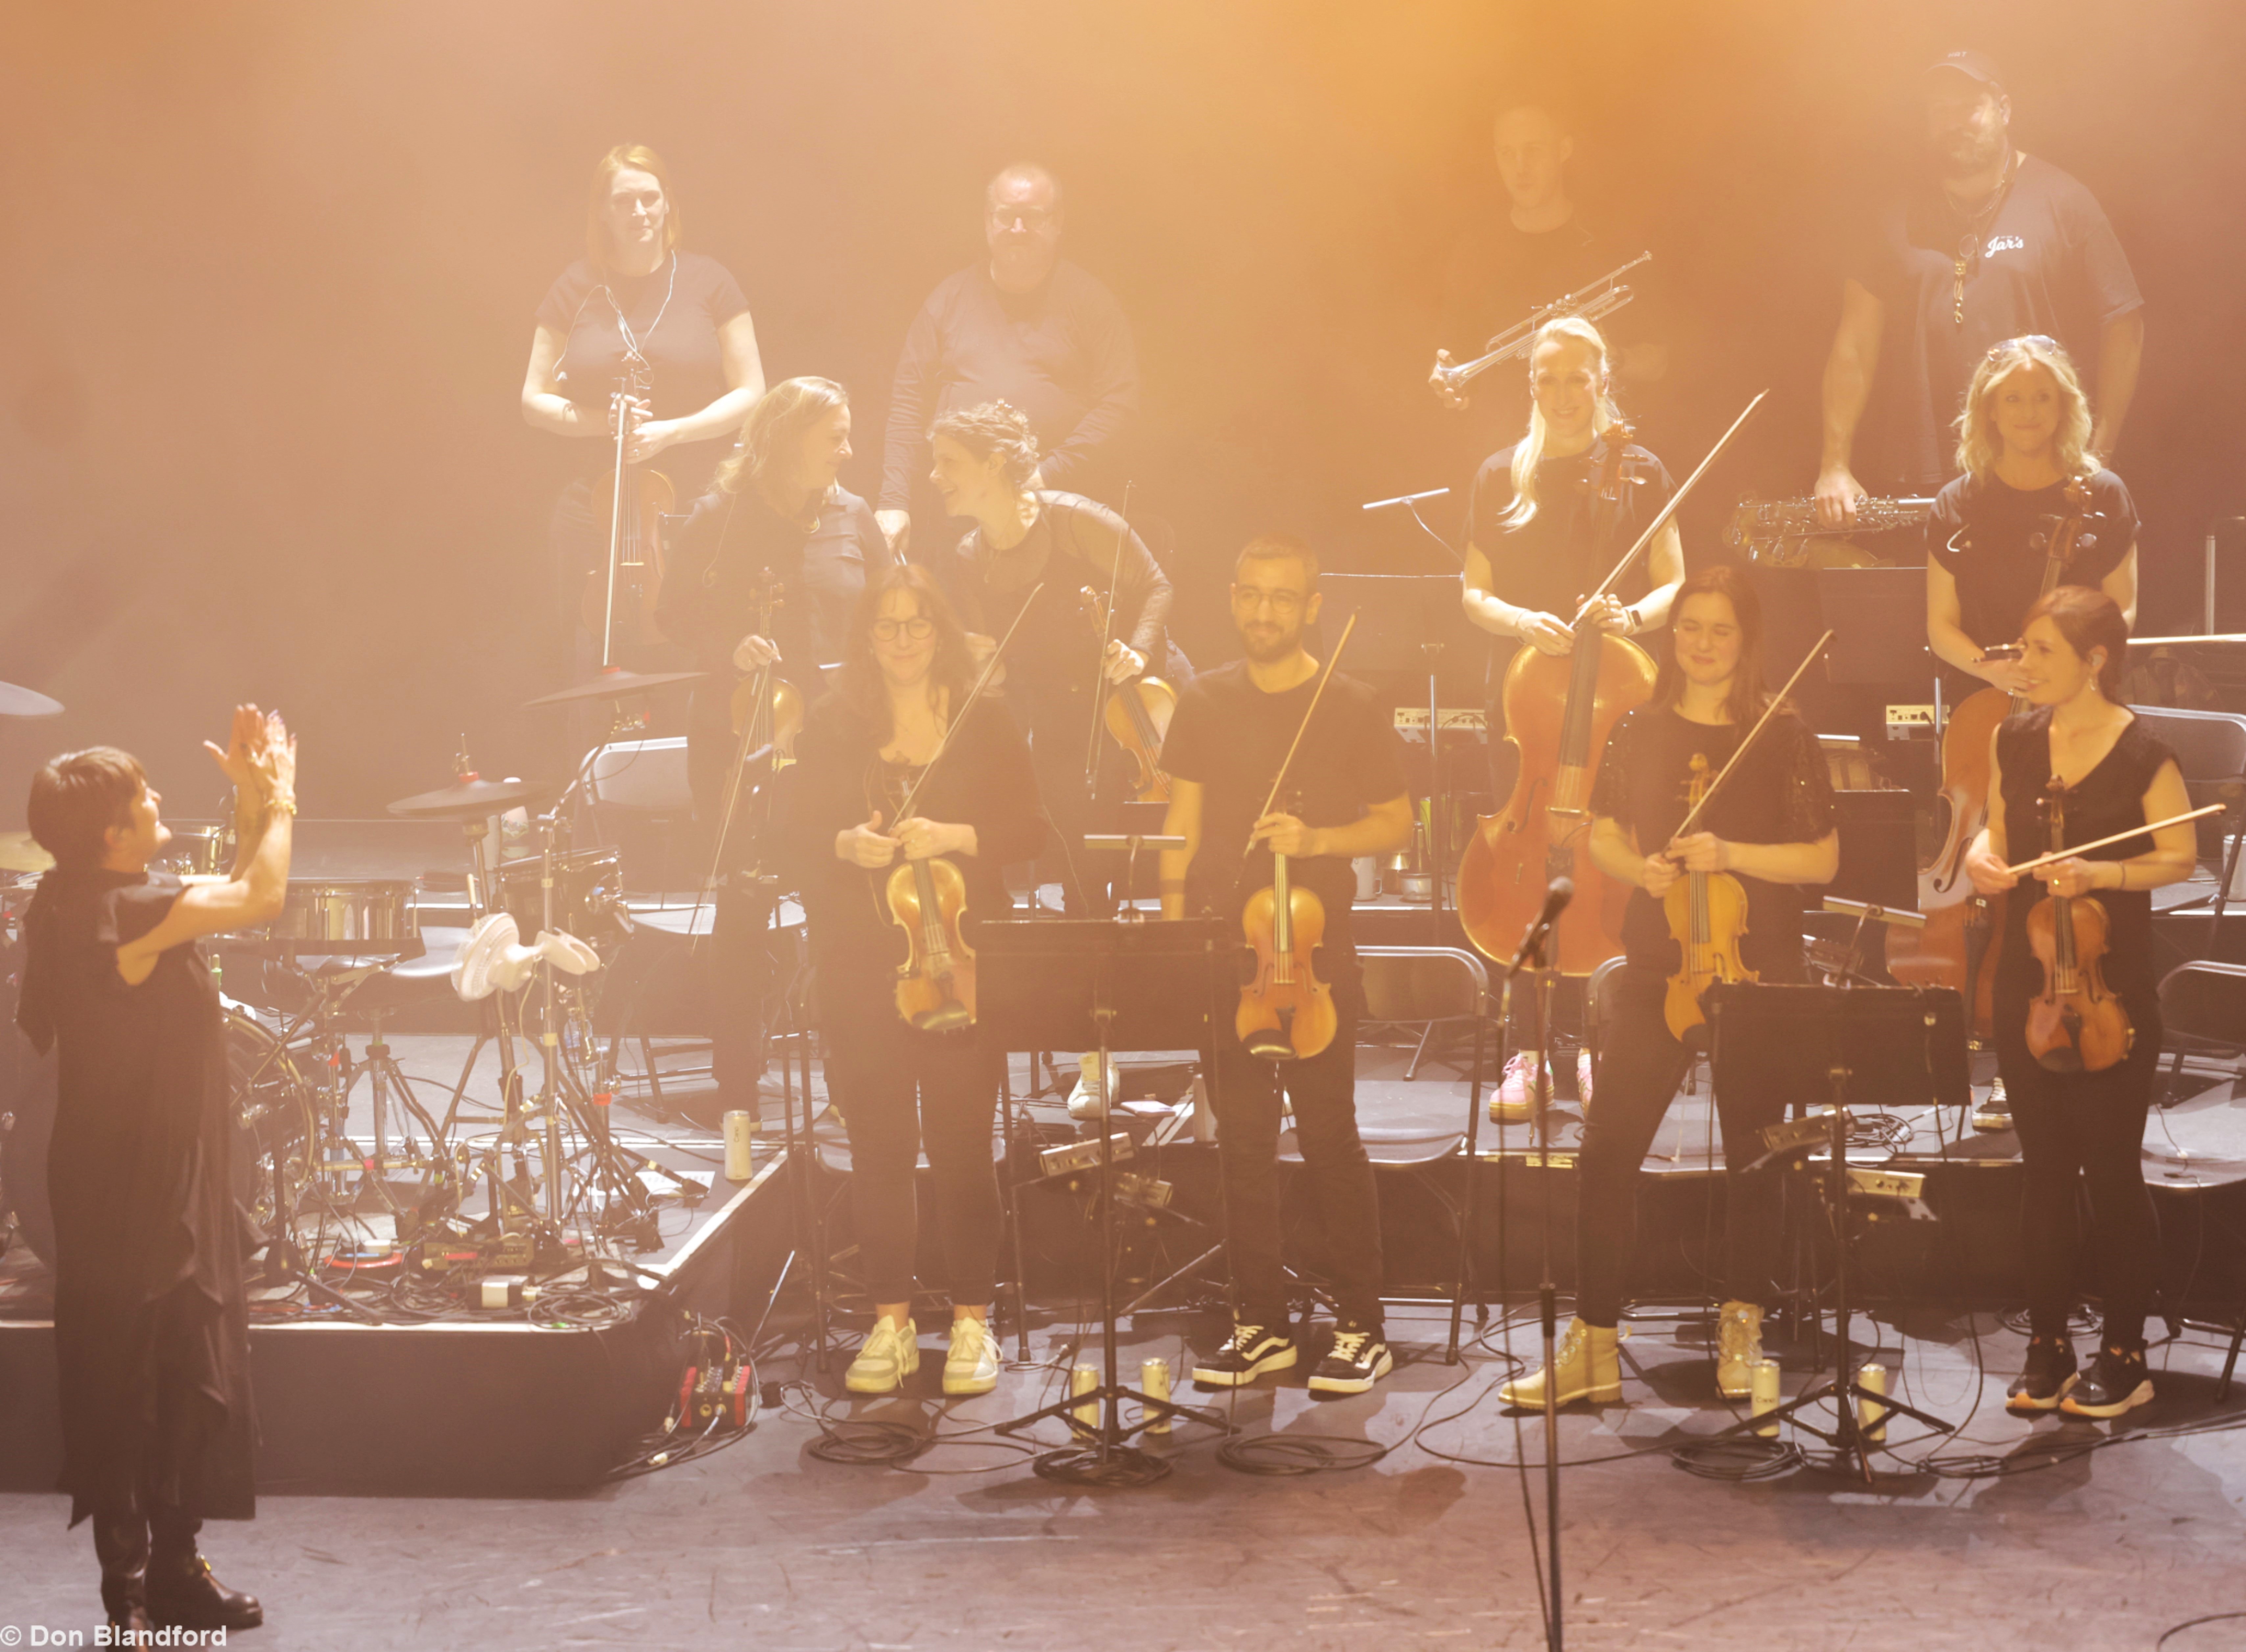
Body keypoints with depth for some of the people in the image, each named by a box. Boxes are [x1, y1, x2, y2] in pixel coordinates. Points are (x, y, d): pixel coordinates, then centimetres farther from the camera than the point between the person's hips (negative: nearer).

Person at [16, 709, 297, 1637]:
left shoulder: (94, 901, 6)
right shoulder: (115, 912, -23)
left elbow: (234, 895, 17)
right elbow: (260, 899, -27)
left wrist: (251, 800, 6)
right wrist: (278, 798, -11)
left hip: (176, 1189, 9)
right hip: (127, 1204, -9)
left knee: (196, 1389, 16)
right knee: (125, 1397, 0)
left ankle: (174, 1570, 27)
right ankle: (132, 1602, 10)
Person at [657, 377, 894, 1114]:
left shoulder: (851, 517, 6)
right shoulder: (719, 517, -3)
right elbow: (674, 612, 0)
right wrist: (729, 649, -17)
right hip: (737, 739, -2)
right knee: (744, 905, 0)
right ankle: (738, 1089, 10)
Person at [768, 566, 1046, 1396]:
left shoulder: (985, 724, 5)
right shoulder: (829, 728, 8)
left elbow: (1029, 830, 0)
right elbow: (788, 832, 5)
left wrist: (954, 837, -15)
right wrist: (846, 844, -14)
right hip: (859, 968, 1)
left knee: (961, 1144, -2)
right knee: (878, 1147, 3)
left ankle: (972, 1320, 9)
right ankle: (891, 1321, 13)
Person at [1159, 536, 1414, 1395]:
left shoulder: (1354, 708, 0)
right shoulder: (1203, 702, 9)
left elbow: (1396, 823, 4)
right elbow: (1184, 822, 12)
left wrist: (1316, 838, -13)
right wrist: (1172, 920, 2)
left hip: (1316, 951, -3)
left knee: (1329, 1135, -4)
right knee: (1242, 1140, 7)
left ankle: (1361, 1326, 6)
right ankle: (1263, 1322, 16)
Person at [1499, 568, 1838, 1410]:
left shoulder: (1784, 738, -2)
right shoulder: (1639, 731, 6)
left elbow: (1823, 860, -4)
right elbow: (1604, 838, 13)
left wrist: (1729, 854, -17)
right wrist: (1643, 869, -9)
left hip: (1759, 976, -2)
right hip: (1656, 969, 2)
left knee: (1752, 1158, 7)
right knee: (1607, 1151, -5)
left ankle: (1741, 1329, 25)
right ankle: (1593, 1346, 1)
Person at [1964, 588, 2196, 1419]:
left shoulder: (2143, 753, -12)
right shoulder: (2015, 739, 4)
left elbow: (2181, 858, -5)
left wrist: (2099, 874, -19)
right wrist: (1985, 857, -5)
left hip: (2112, 985, -5)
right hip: (2027, 978, 5)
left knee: (2111, 1168, 0)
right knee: (2043, 1167, 10)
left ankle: (2124, 1356, 12)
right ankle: (2047, 1347, 19)